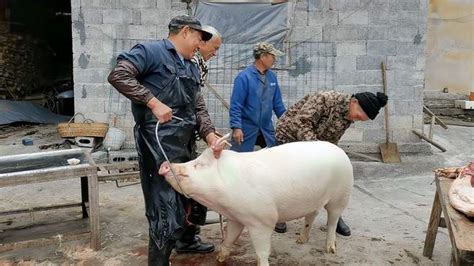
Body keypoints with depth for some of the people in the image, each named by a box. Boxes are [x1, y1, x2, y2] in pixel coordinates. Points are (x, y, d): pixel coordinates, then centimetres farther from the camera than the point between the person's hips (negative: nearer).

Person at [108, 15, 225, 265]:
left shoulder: (192, 68, 20)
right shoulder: (151, 51, -6)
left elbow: (197, 108, 16)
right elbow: (118, 75, -17)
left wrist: (210, 135, -2)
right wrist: (154, 102, -21)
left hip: (186, 143, 9)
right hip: (160, 144, -9)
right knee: (166, 205, -6)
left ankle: (187, 240, 46)